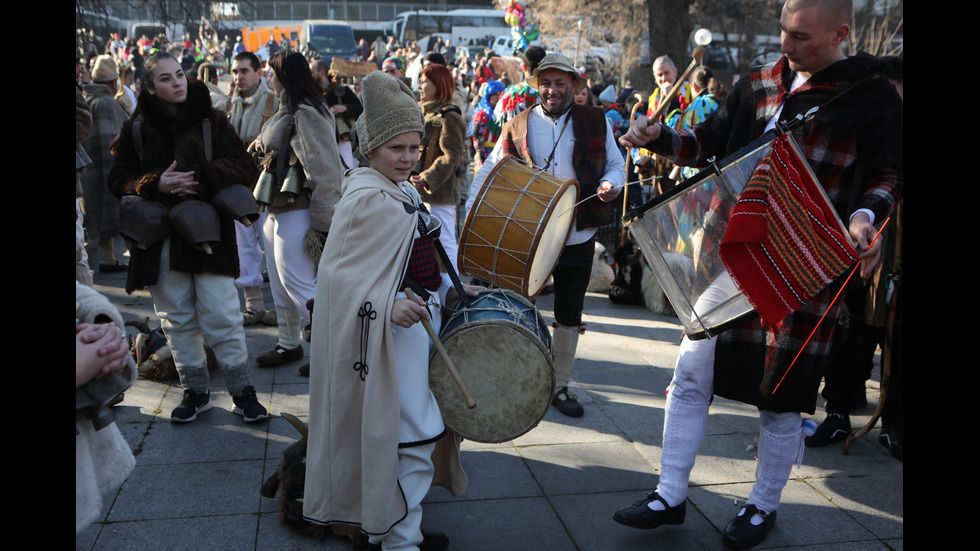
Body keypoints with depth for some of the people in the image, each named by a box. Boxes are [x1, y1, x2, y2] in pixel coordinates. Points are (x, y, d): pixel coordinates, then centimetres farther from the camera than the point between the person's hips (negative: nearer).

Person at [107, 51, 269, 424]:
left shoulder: (211, 120, 2)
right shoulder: (136, 128, 5)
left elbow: (244, 167, -3)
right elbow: (118, 180, 5)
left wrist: (201, 177, -19)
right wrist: (156, 184, -14)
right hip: (161, 236, 2)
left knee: (221, 317, -3)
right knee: (177, 319, 10)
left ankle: (242, 391, 10)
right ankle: (195, 391, 24)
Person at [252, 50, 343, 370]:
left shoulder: (306, 113, -17)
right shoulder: (286, 112, 15)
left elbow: (324, 169, -23)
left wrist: (321, 224, -24)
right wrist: (263, 149, 5)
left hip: (296, 213, -10)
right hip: (276, 210, 10)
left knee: (299, 285, -7)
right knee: (280, 284, 17)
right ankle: (289, 344, 30)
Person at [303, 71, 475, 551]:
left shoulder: (403, 191, 10)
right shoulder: (365, 199, -19)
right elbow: (340, 275, -23)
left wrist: (447, 291, 10)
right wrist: (389, 307, -34)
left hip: (415, 321, 10)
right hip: (389, 334, -10)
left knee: (419, 430, 20)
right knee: (416, 435, -4)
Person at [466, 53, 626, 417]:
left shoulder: (596, 123, 4)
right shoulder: (517, 127, 2)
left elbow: (616, 165, 11)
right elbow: (488, 173, 1)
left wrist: (610, 183, -12)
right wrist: (471, 216, -13)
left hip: (578, 238, 1)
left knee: (569, 315, 10)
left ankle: (561, 386, 26)